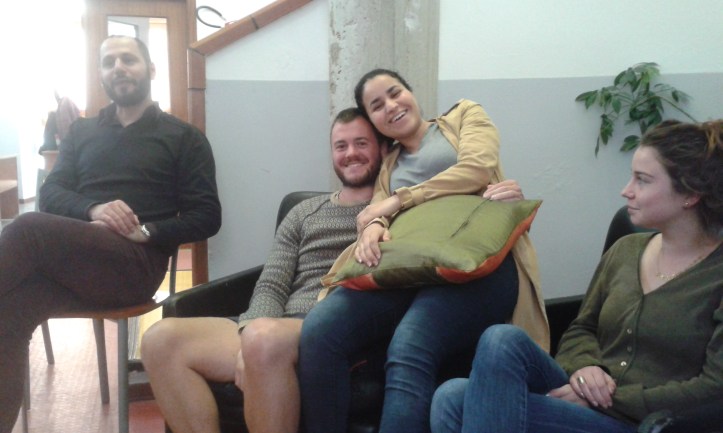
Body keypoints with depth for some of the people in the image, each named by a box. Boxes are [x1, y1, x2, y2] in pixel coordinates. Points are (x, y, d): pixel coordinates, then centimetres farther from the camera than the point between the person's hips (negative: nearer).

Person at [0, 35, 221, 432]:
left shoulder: (184, 138, 12)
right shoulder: (82, 131, 25)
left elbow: (207, 217, 4)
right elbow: (50, 193, 12)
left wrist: (143, 231, -13)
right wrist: (92, 209, -11)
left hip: (136, 263, -4)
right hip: (70, 260, 4)